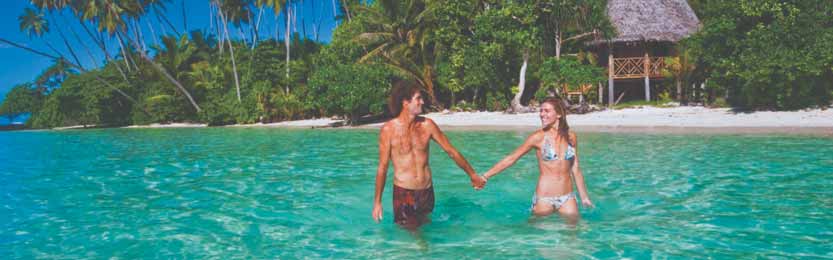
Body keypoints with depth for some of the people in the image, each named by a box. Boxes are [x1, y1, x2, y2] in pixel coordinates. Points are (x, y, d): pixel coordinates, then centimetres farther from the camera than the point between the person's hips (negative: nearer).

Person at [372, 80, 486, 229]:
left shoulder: (427, 125, -2)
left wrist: (472, 175, 15)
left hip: (427, 191, 4)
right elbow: (382, 167, -5)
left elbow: (451, 151, 8)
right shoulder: (389, 129, -11)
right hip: (403, 193, -3)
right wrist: (377, 201, -2)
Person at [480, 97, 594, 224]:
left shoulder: (571, 137, 3)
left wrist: (584, 196, 14)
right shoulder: (538, 137, -6)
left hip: (567, 198, 3)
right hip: (544, 198, -3)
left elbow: (576, 169, 11)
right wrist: (485, 176, -11)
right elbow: (511, 159, -6)